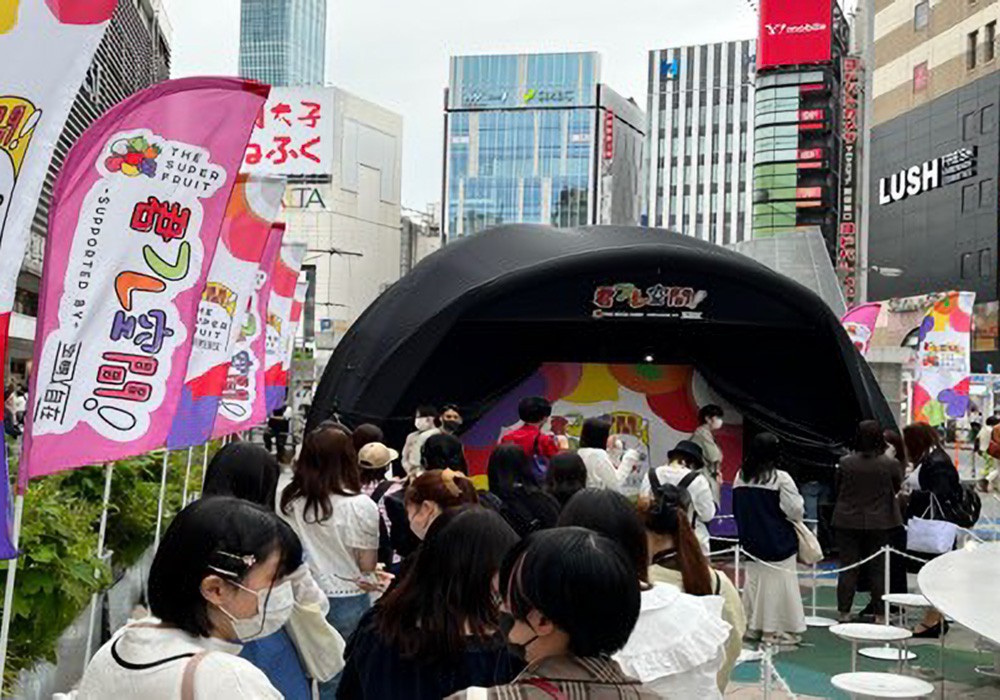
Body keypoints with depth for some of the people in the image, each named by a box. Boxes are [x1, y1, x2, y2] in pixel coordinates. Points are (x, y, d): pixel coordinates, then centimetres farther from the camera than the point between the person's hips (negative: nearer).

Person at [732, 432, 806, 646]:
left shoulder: (741, 477, 2)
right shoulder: (780, 478, -17)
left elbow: (736, 509, 11)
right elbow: (795, 511, -15)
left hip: (751, 542, 6)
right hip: (778, 542, -6)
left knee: (753, 580, 15)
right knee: (777, 583, 1)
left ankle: (753, 625, 22)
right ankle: (776, 630, 2)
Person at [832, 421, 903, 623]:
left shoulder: (846, 463, -11)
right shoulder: (890, 464, -12)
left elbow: (836, 488, 3)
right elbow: (897, 487, 5)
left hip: (848, 521, 0)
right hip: (879, 523, 0)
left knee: (848, 568, 8)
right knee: (878, 569, 9)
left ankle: (844, 612, 12)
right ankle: (880, 613, 13)